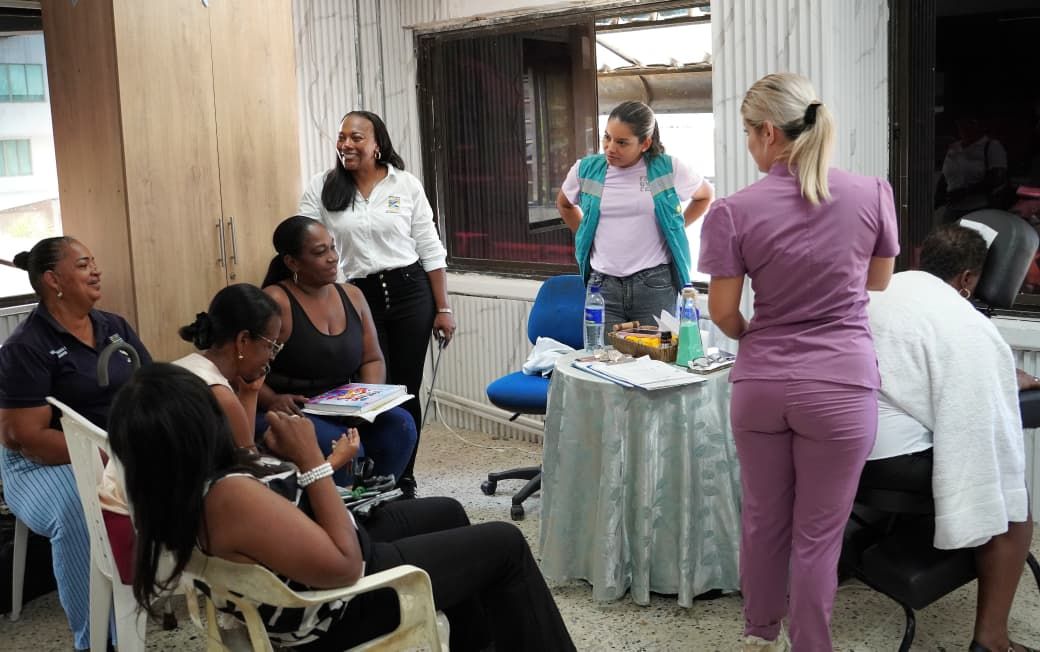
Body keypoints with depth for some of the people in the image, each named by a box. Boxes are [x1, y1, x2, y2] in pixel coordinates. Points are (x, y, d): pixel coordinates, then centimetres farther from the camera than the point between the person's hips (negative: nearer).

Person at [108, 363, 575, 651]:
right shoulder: (231, 497, -39)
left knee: (446, 512, 27)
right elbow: (345, 565, -33)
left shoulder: (167, 488, -10)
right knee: (505, 545, 5)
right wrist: (312, 459, -29)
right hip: (334, 608, -9)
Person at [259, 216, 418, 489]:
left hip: (343, 411, 6)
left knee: (400, 425, -19)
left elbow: (373, 360, 13)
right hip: (290, 415, -6)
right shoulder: (275, 302, -11)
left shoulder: (352, 296, 9)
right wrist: (272, 400, -30)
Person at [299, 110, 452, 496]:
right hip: (360, 298, 0)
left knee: (406, 390, 6)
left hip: (410, 292, 0)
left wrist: (442, 308, 1)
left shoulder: (406, 185, 1)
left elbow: (430, 249, 3)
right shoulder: (322, 188, 1)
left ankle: (405, 478, 23)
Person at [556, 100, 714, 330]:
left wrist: (676, 230, 12)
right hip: (603, 285, 2)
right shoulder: (586, 169, 4)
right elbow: (564, 205, 25)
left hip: (654, 285, -1)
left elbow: (705, 195, 19)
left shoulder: (668, 169, -1)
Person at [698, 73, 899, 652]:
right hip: (840, 386, -1)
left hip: (760, 383, 1)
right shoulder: (872, 194, -5)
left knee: (763, 518, 18)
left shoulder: (735, 212, -10)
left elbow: (723, 311, -4)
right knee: (818, 534, 8)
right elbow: (879, 281, 11)